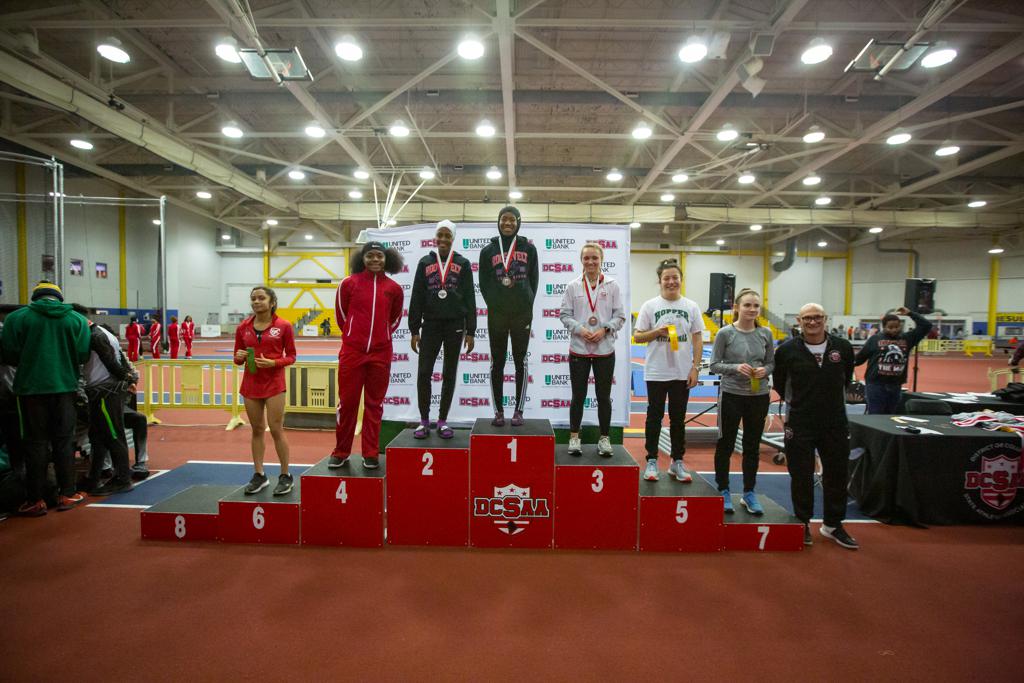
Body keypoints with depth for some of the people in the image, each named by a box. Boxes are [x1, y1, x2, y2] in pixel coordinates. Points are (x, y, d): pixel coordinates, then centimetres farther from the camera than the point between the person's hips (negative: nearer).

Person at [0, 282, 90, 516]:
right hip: (65, 387, 1)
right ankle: (67, 494, 14)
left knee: (36, 443, 6)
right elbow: (83, 355, -4)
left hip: (31, 387, -1)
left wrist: (28, 362, 16)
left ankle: (35, 500, 10)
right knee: (64, 441, 10)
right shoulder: (77, 319, 0)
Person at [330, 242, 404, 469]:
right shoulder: (349, 283, 1)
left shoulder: (394, 288, 5)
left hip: (381, 353, 1)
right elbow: (341, 314, 11)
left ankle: (371, 454, 18)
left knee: (374, 403, 8)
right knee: (347, 401, 4)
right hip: (351, 351, -1)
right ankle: (341, 452, 19)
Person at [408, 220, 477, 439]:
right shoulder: (425, 263, 7)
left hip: (455, 325, 0)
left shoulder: (463, 264, 4)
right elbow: (416, 298, 6)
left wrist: (470, 331, -2)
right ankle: (424, 420, 9)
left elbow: (469, 299, 3)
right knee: (424, 373, -4)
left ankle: (443, 421, 16)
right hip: (430, 324, 1)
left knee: (449, 375, 5)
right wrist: (414, 330, 1)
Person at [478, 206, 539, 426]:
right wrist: (493, 303, 0)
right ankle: (499, 411, 12)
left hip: (522, 313, 0)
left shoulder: (529, 249, 6)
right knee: (497, 363, 4)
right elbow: (483, 283, 7)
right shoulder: (488, 251, 6)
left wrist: (527, 303, 0)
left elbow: (534, 280, 8)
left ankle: (518, 411, 12)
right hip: (496, 314, 0)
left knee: (520, 362, 5)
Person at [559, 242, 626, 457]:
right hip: (579, 349, 0)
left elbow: (620, 316, 2)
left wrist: (604, 330, -14)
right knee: (578, 396, 7)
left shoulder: (612, 286, 2)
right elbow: (565, 315, 1)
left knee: (604, 396, 9)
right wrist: (580, 330, -15)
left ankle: (604, 438, 22)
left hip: (605, 349, 0)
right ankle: (574, 437, 20)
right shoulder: (573, 286, 2)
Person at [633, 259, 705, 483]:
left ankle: (677, 462, 22)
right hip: (656, 372, -2)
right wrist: (658, 332, -17)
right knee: (655, 416, 7)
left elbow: (698, 339, 5)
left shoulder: (691, 307, 4)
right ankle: (651, 461, 17)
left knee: (678, 418, 11)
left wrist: (695, 368, -2)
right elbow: (637, 336, -1)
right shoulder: (650, 306, -1)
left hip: (682, 373, 2)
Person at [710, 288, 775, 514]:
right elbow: (714, 365, -6)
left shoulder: (765, 334, 2)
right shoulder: (725, 333, -7)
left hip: (759, 396, 3)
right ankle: (723, 491, 22)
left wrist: (765, 370, -13)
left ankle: (749, 493, 27)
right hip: (731, 395, -3)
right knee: (725, 444, 7)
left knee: (752, 447, 13)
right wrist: (735, 367, -22)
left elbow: (772, 363, 9)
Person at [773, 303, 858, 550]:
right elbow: (779, 383, 6)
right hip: (799, 425, -2)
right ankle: (803, 523, 24)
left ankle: (833, 525, 30)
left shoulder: (843, 348, -2)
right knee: (801, 476, 6)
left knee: (836, 474, 12)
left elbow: (846, 379, 16)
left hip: (836, 423, 3)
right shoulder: (787, 350, -8)